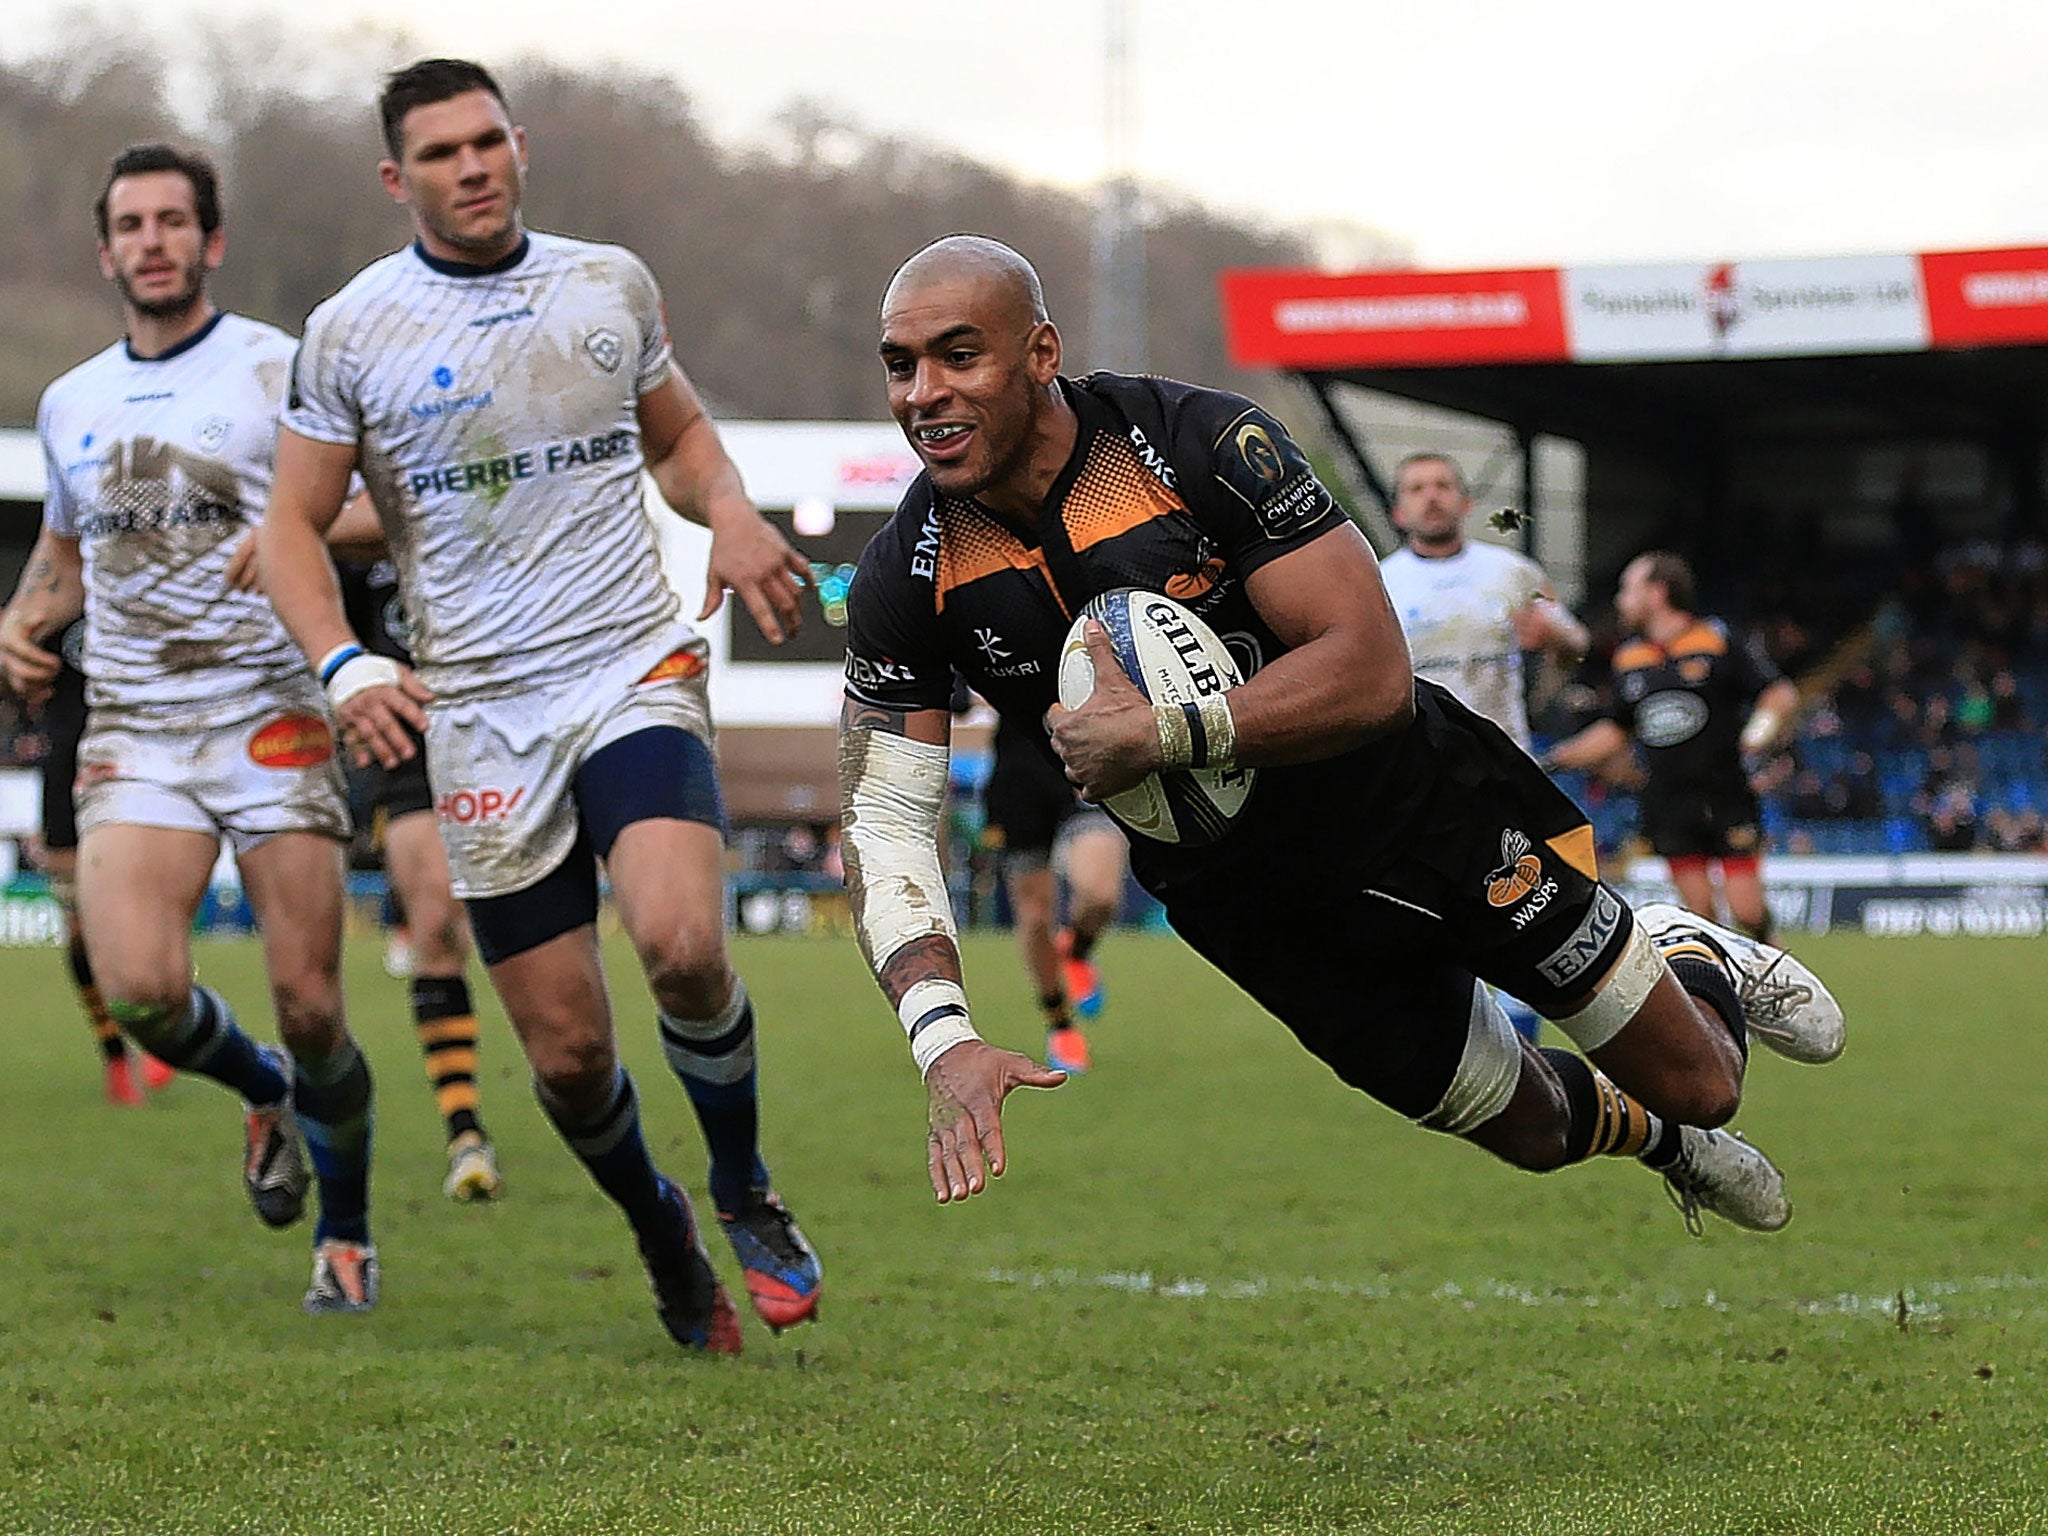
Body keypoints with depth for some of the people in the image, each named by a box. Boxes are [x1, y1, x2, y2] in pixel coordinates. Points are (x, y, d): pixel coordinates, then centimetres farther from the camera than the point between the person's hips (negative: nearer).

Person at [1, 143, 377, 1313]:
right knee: (140, 988, -16)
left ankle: (347, 1236, 17)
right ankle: (265, 1092, 17)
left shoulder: (280, 369, 0)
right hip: (132, 732, 3)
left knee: (309, 1003, -5)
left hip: (270, 719, -3)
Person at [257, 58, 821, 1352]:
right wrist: (344, 664, -13)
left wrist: (731, 514, 1)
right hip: (480, 713, 0)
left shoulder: (613, 284, 8)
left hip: (635, 673, 0)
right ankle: (661, 1232, 29)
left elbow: (679, 433, 23)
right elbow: (294, 528, 4)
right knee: (569, 1054, -1)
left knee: (681, 943, -26)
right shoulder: (351, 333, 1)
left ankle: (745, 1193, 1)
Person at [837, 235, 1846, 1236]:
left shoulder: (1203, 442, -26)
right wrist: (944, 1042, -30)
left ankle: (1687, 962, 44)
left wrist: (1162, 736, -39)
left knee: (1699, 1086, 8)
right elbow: (883, 822, -15)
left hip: (1413, 806, -3)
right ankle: (1658, 1136, 53)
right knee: (1530, 1131, 17)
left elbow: (1373, 672, -29)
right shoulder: (907, 579, -16)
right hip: (1243, 902, 3)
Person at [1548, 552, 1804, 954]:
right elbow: (1617, 731, 25)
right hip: (1668, 809, 4)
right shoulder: (1629, 658, 14)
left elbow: (1782, 695, -4)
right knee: (1699, 918, 0)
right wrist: (1551, 758, 17)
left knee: (1747, 913, -10)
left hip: (1727, 799, -4)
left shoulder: (1719, 642, -2)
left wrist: (1765, 727, -24)